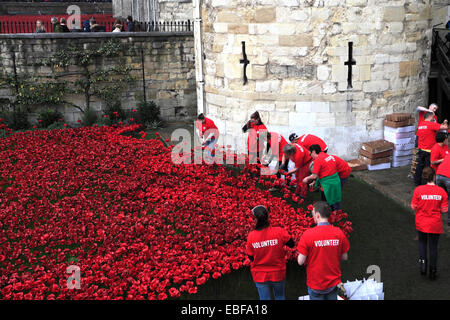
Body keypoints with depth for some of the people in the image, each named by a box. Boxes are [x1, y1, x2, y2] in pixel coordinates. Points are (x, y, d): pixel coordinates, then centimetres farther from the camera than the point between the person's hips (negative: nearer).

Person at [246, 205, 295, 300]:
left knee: (264, 298, 16)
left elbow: (251, 257, -5)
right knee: (280, 297, 23)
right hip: (278, 274, 0)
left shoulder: (251, 236, -16)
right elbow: (292, 244, -4)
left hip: (260, 275, 0)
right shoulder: (279, 232, -20)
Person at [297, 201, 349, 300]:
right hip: (334, 282, 3)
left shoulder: (308, 234, -20)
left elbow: (301, 261, -16)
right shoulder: (339, 233, -10)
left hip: (315, 284, -3)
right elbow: (344, 257, 0)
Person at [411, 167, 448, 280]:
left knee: (422, 242, 25)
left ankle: (422, 262, 10)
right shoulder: (441, 191, -12)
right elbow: (444, 209, -9)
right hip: (435, 224, 0)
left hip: (421, 223, 0)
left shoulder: (418, 190, -15)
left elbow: (414, 207, -11)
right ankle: (432, 271, 21)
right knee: (433, 246, 14)